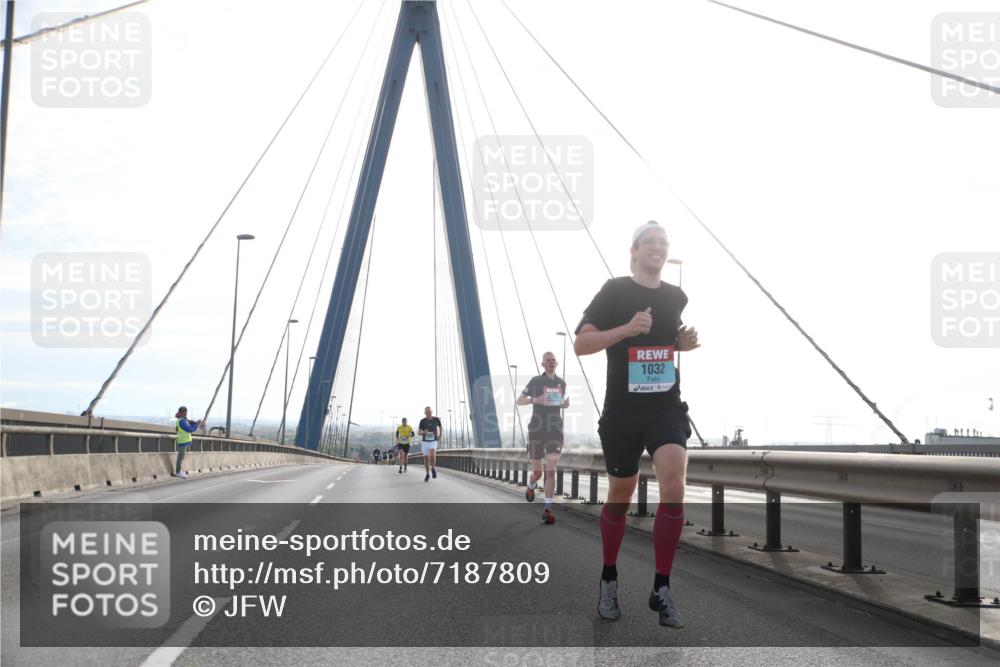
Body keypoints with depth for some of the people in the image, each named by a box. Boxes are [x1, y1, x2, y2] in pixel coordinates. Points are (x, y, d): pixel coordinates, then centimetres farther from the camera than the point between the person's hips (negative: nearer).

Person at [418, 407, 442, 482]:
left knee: (432, 454, -27)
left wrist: (440, 435, 25)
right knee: (426, 458, 3)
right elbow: (419, 432, -6)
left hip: (433, 441, -1)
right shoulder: (422, 421, -6)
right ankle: (427, 474, 22)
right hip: (425, 441, 1)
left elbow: (439, 426, 19)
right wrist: (424, 432, -27)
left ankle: (433, 468, -2)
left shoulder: (436, 419, -4)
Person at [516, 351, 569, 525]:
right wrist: (534, 400, -17)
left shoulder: (562, 382, 9)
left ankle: (547, 510, -8)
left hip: (555, 432, 1)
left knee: (551, 470, -13)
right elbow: (519, 400, 4)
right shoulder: (535, 381, -1)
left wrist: (566, 404, -1)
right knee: (537, 473, 8)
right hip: (536, 431, -1)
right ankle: (530, 486, 46)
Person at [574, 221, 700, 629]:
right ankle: (609, 581, 31)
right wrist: (627, 329, -24)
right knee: (620, 498, 9)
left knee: (673, 488, -17)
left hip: (667, 408, 3)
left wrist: (687, 343, 2)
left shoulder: (677, 297, 8)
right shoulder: (614, 291, -6)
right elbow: (580, 344, -11)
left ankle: (661, 589, -5)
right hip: (622, 411, -2)